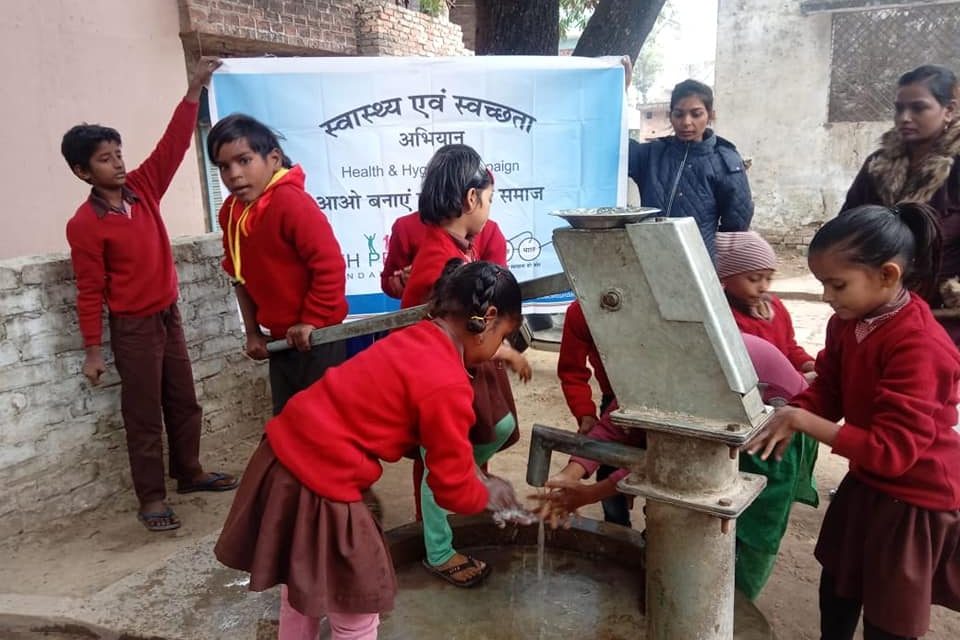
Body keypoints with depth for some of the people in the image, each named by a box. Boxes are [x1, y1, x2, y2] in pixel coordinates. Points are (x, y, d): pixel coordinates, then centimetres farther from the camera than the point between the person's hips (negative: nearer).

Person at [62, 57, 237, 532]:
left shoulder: (142, 187, 0)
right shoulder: (85, 225, -14)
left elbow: (173, 144, -4)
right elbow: (90, 291, -12)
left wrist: (195, 89, -11)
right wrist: (93, 350, -9)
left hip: (169, 315, 6)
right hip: (132, 327, -6)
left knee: (184, 403, 15)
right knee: (144, 415, 3)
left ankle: (190, 473, 32)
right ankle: (151, 498, 15)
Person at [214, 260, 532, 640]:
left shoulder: (419, 339, 5)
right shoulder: (448, 386, -21)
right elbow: (454, 490, -10)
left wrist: (469, 468, 16)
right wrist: (488, 494, 9)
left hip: (285, 454, 9)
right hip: (318, 485, -9)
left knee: (305, 595, 29)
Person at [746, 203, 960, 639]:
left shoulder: (918, 347, -31)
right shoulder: (847, 323, -5)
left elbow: (892, 450, -31)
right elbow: (827, 388, 4)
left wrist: (804, 422, -31)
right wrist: (792, 418, -16)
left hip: (914, 501, -8)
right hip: (866, 483, 8)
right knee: (836, 588, 26)